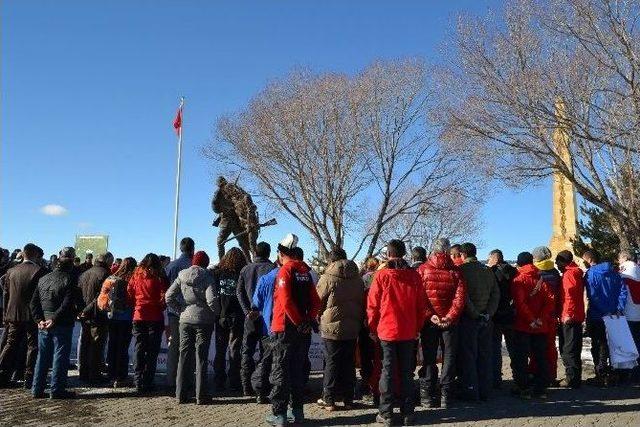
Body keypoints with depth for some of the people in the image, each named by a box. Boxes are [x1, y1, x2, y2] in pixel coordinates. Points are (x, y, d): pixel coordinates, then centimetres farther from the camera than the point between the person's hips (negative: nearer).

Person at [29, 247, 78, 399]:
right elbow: (67, 303, -19)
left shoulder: (43, 278, 11)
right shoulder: (71, 278, -9)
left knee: (42, 356, 13)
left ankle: (37, 389, 17)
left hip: (43, 324, 6)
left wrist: (39, 319, 1)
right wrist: (55, 320, -17)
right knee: (60, 356, 1)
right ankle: (57, 390, 3)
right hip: (63, 324, -6)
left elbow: (34, 302, 8)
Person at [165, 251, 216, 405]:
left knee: (184, 356, 10)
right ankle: (201, 396, 6)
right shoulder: (207, 276, -7)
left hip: (185, 320, 3)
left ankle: (181, 394, 13)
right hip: (204, 320, -3)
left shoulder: (182, 276, 4)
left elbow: (169, 297, -2)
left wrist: (180, 310, 6)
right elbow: (211, 300, -17)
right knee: (201, 357, 3)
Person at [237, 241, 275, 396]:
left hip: (250, 316, 3)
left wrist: (247, 311, -3)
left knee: (247, 351, 10)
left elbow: (239, 292, 2)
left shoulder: (245, 269, 8)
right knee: (265, 351, 6)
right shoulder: (272, 268, -5)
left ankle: (247, 387, 9)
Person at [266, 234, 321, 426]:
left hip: (285, 329, -6)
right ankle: (297, 411, 20)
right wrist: (308, 320, 1)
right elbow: (315, 300, 6)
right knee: (298, 369, 14)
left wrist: (299, 322, -13)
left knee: (280, 370, 2)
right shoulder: (305, 271, 9)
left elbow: (286, 301, -21)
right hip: (303, 330, 6)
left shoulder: (285, 270, -11)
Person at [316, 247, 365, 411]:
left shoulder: (327, 278, -11)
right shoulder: (358, 279, 5)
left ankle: (329, 399, 9)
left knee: (332, 363, 4)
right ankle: (348, 399, 18)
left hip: (331, 327, -4)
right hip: (352, 328, 4)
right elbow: (362, 303, 12)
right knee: (349, 363, 12)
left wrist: (320, 321, 12)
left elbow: (318, 302, -4)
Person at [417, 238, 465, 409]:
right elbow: (460, 296, -7)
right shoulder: (454, 271, 0)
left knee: (429, 358, 8)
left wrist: (429, 315, -10)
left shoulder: (423, 269, -1)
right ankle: (445, 394, 9)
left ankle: (430, 395, 8)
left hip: (429, 321, 0)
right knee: (449, 356, 10)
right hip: (450, 322, 0)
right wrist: (450, 316, -9)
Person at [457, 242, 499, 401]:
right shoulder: (487, 271, 9)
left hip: (469, 319, -5)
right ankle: (485, 391, 19)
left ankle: (470, 391, 4)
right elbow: (496, 294, 4)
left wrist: (475, 314, -11)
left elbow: (463, 295, -18)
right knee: (485, 355, 12)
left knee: (468, 355, 2)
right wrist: (488, 314, -1)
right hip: (485, 320, 6)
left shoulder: (462, 269, -9)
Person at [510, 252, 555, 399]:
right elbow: (551, 300, -4)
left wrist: (531, 320, -13)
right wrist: (541, 318, -7)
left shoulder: (518, 280, -7)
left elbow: (520, 303, -18)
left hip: (523, 326, -4)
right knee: (540, 357, 13)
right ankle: (541, 389, 17)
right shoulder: (541, 279, 6)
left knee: (520, 358, 3)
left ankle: (523, 388, 3)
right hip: (541, 326, 5)